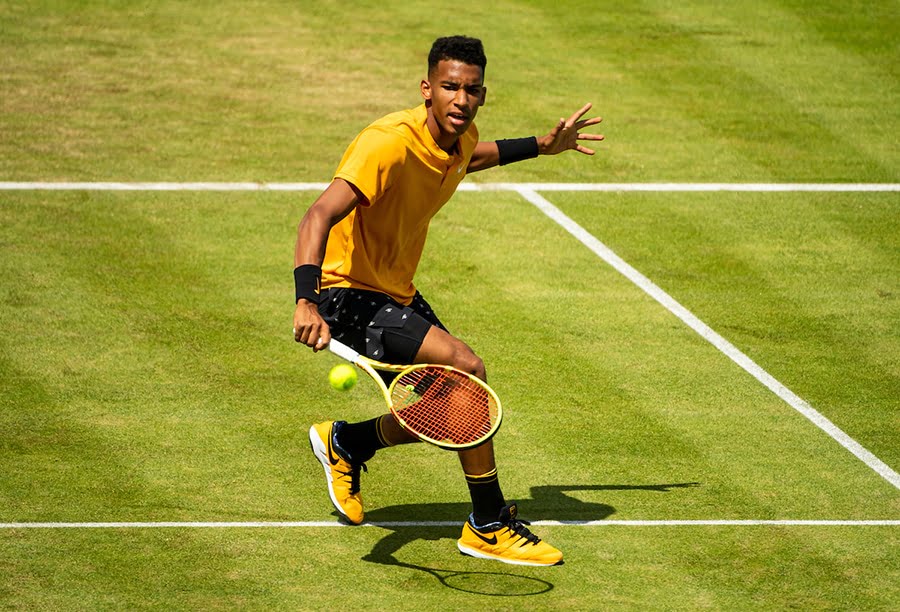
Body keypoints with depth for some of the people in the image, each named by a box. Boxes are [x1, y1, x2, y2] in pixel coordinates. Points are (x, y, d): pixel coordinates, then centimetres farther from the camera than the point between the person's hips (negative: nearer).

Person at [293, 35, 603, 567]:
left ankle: (345, 444, 37)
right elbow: (320, 217, -39)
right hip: (350, 295, -9)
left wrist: (542, 146, 27)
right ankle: (490, 527, -12)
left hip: (398, 294, 9)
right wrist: (307, 303, -53)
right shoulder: (390, 144, -28)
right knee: (466, 368, -25)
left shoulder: (461, 139, -2)